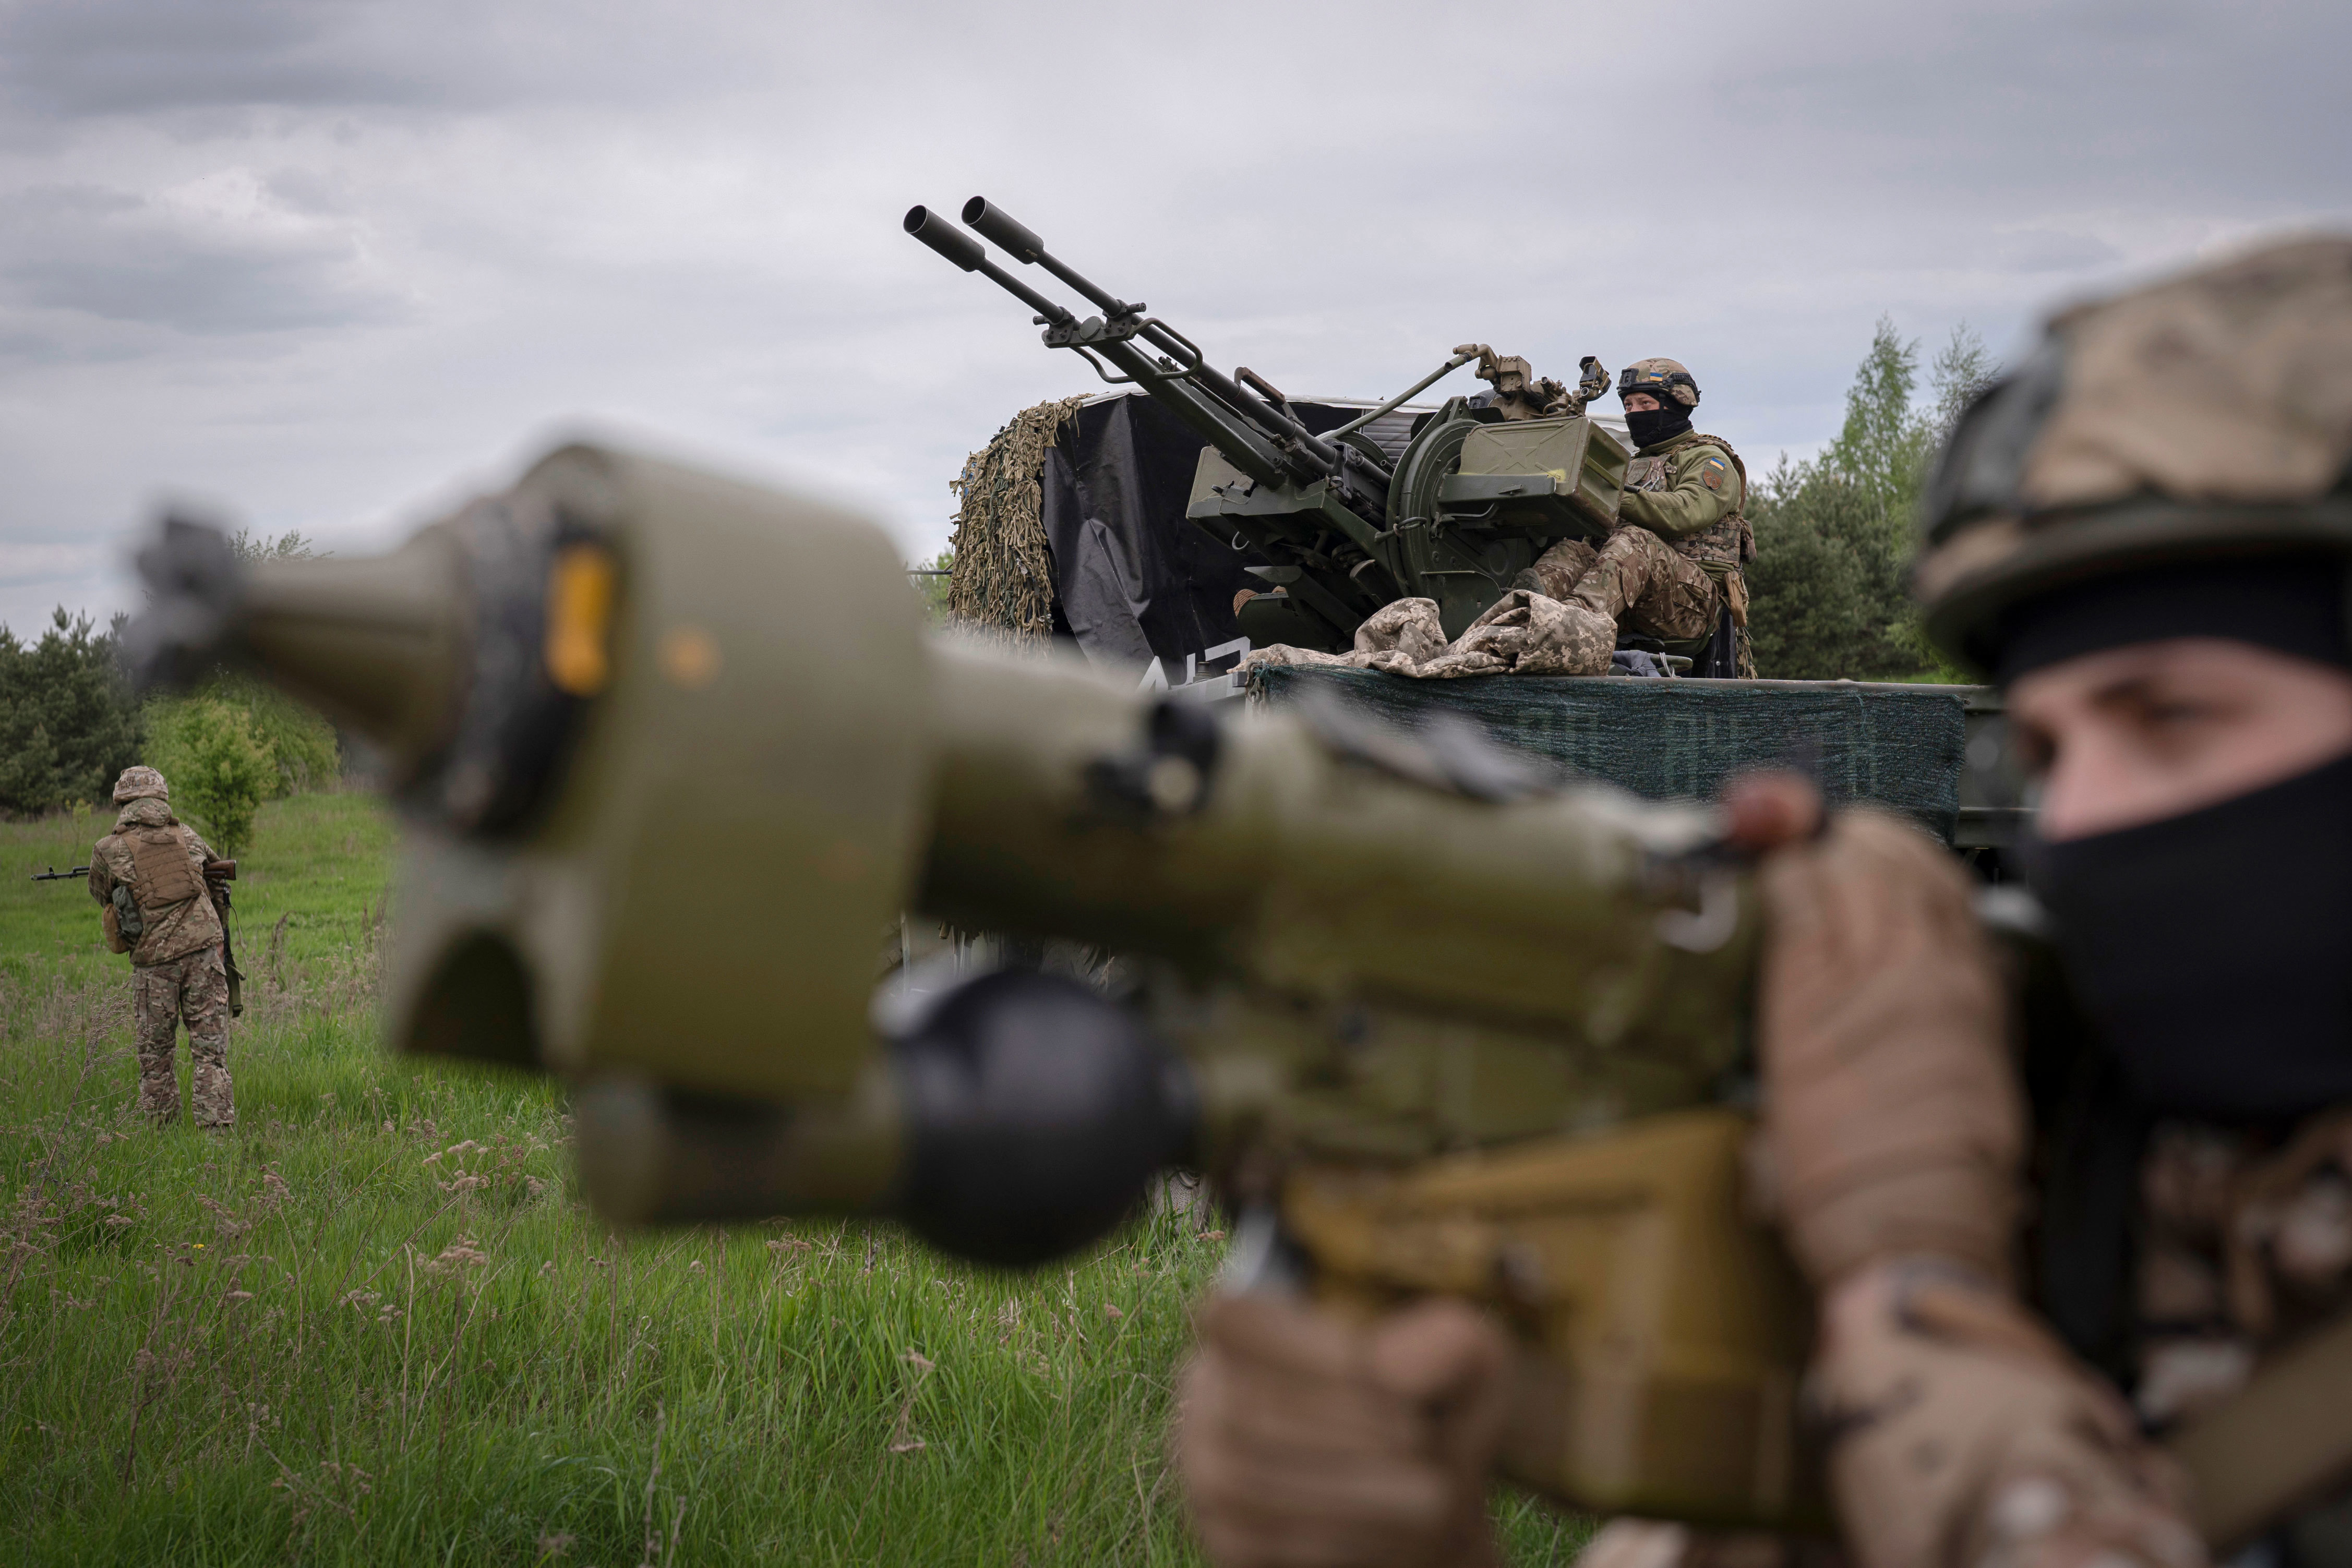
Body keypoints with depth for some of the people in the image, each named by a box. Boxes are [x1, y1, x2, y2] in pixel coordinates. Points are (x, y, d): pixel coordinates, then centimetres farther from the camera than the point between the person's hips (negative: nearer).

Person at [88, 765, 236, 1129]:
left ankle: (163, 1131, 13)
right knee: (210, 1050, 1)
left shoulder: (108, 850, 2)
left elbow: (103, 897, 19)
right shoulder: (188, 836, 8)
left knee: (155, 1056, 11)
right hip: (203, 950, 1)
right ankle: (218, 1124, -7)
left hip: (153, 962, -1)